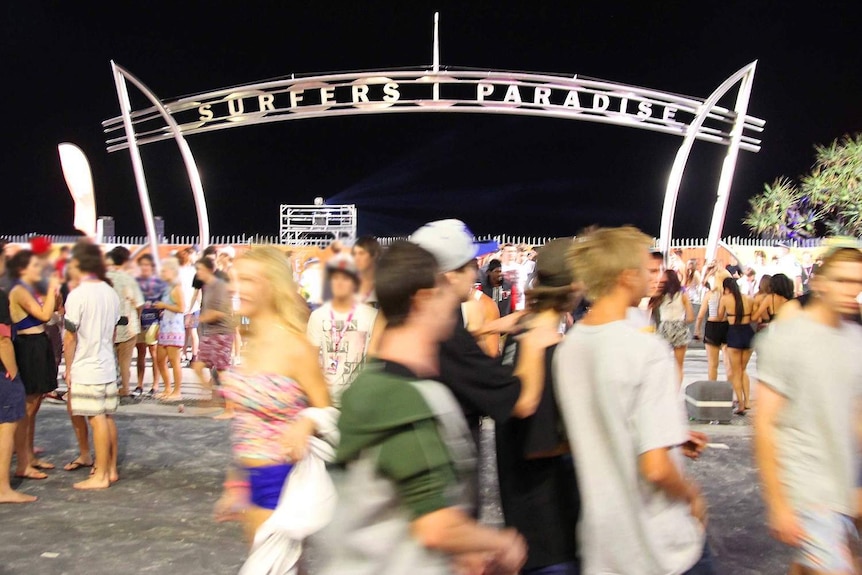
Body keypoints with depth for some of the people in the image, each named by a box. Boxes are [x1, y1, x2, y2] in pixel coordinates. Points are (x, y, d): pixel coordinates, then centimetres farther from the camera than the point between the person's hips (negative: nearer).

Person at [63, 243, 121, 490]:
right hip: (108, 366, 7)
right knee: (108, 418, 12)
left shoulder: (77, 295, -14)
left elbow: (70, 338, -11)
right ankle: (111, 469, 21)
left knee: (97, 420, -3)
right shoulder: (111, 293, 6)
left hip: (86, 369, -6)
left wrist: (68, 368, -1)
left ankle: (100, 476, 5)